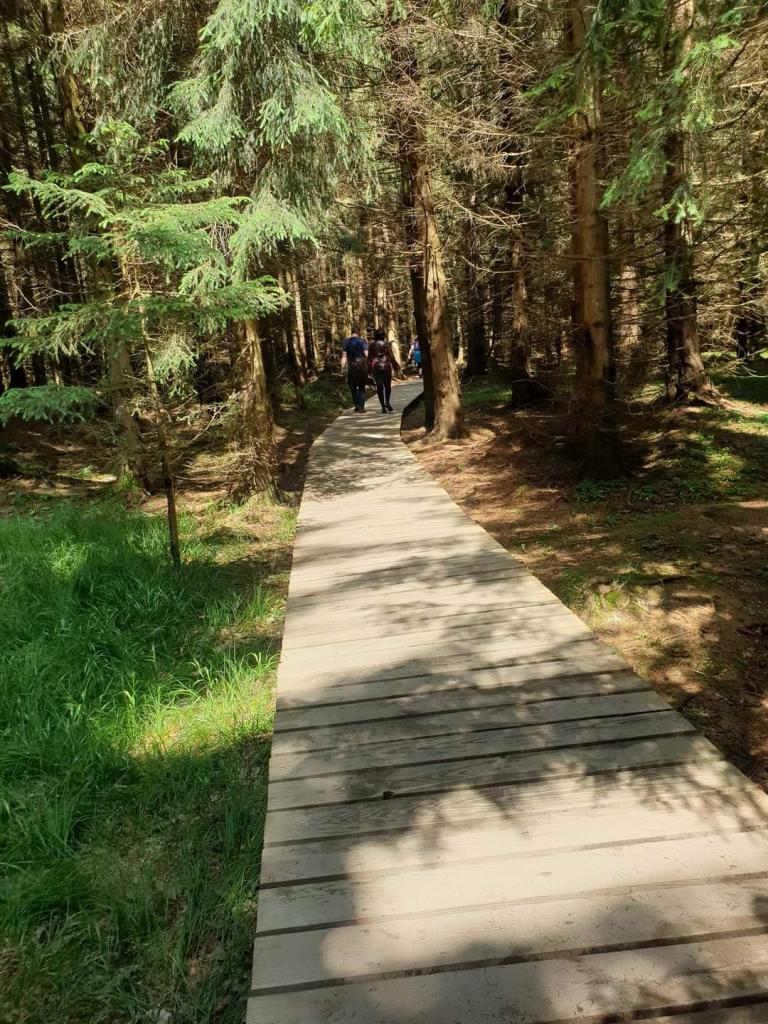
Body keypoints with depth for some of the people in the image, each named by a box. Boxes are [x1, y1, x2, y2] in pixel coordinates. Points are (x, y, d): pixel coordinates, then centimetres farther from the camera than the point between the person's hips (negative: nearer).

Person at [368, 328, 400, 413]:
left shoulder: (372, 345, 3)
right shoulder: (387, 344, -3)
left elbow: (369, 358, 4)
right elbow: (391, 356, -3)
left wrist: (370, 370, 10)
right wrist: (396, 365, 8)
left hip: (375, 367, 1)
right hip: (386, 366, -1)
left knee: (379, 387, 5)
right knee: (387, 385, 10)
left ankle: (383, 406, 2)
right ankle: (387, 401, -11)